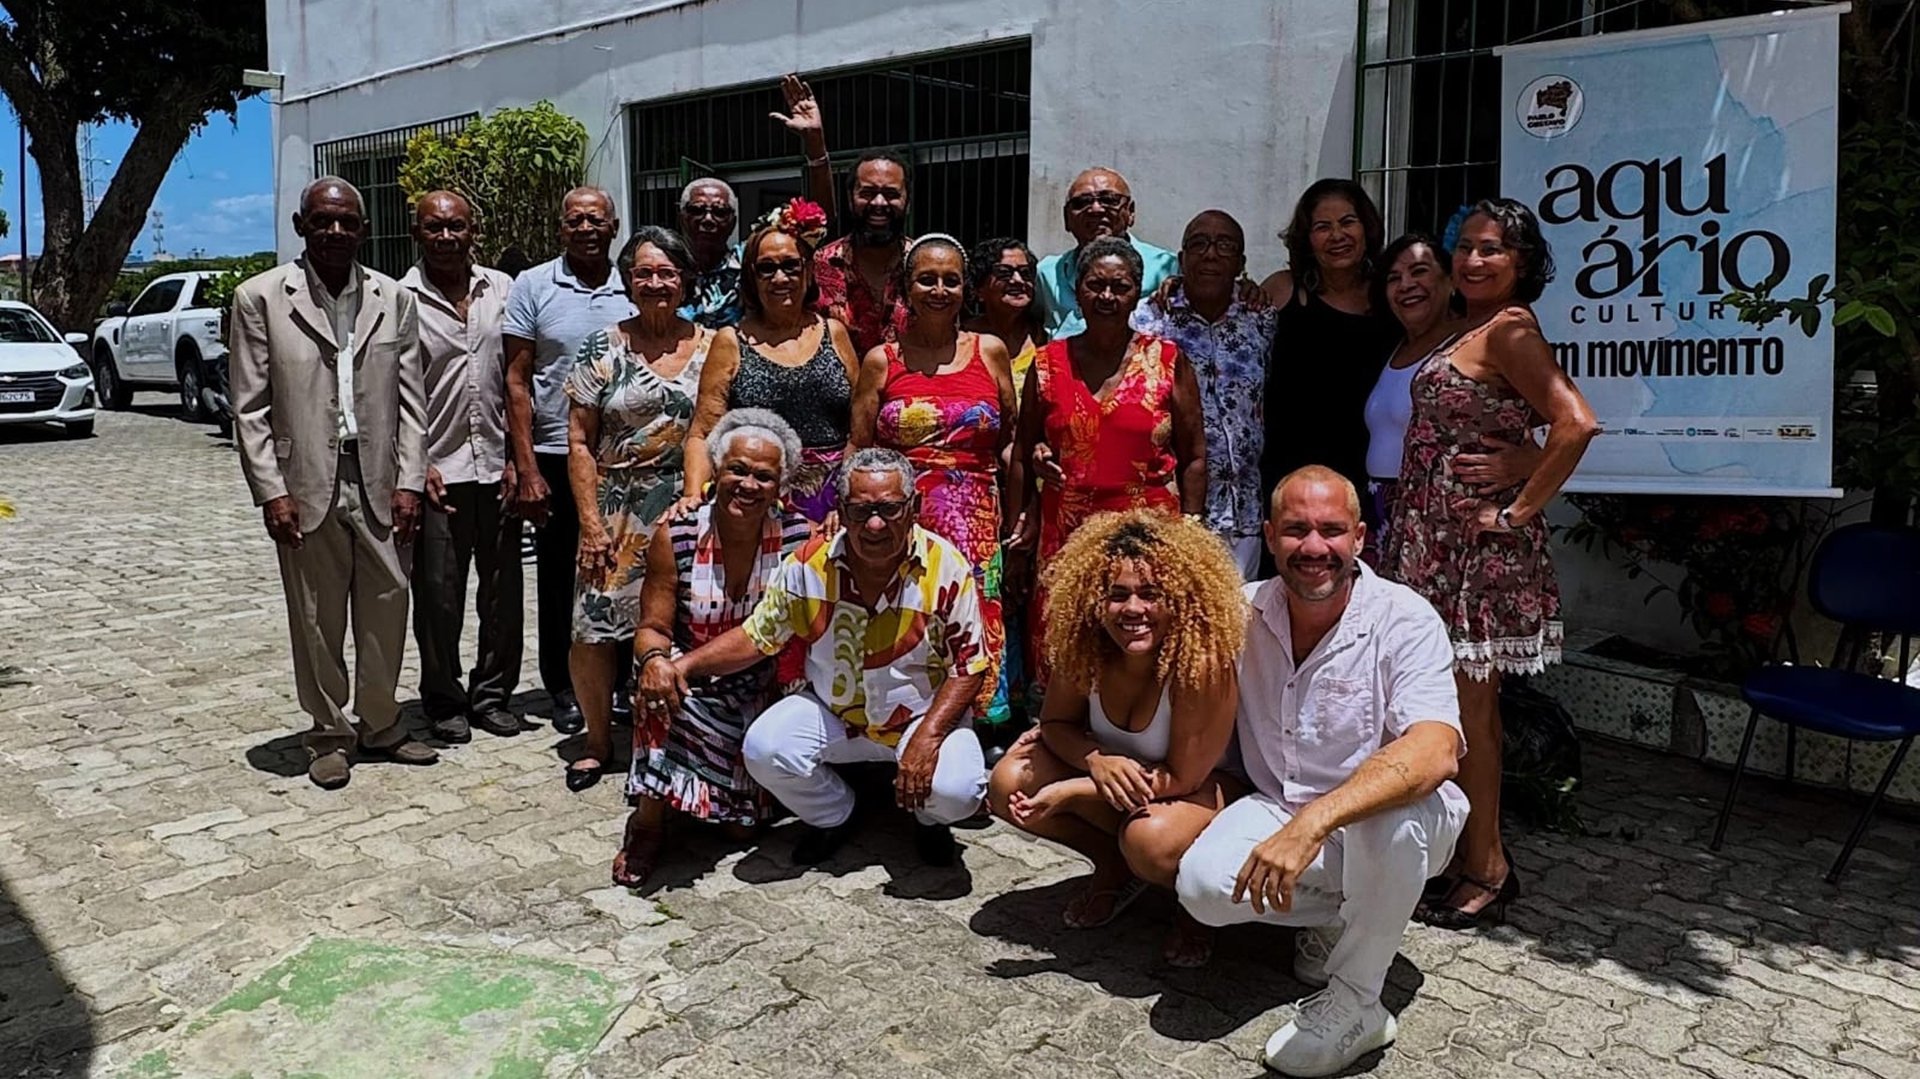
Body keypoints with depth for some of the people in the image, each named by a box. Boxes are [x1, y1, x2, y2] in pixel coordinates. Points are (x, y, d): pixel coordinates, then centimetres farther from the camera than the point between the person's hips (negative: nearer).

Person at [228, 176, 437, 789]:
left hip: (380, 485, 2)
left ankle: (380, 726, 25)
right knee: (317, 620, 7)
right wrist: (271, 492, -7)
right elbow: (249, 408, -1)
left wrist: (409, 481, -2)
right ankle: (329, 734, 22)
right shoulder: (261, 298, 0)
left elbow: (411, 400, 6)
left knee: (387, 609, 8)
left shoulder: (394, 300, 7)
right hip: (306, 486, -2)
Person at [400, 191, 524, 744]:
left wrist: (516, 456, 2)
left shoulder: (502, 290, 7)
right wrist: (417, 465, -6)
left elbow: (516, 380, 9)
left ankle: (492, 694, 24)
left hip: (497, 468, 3)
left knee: (503, 591, 9)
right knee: (438, 595, 5)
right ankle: (444, 702, 21)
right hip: (438, 471, -3)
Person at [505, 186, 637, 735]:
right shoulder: (532, 287, 0)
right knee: (559, 577, 8)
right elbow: (517, 383, -1)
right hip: (555, 458, -1)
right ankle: (563, 688, 21)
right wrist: (526, 469, -7)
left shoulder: (634, 291, 6)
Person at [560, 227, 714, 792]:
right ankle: (598, 740, 22)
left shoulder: (713, 347, 5)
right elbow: (579, 443, 1)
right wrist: (592, 523, -6)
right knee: (593, 631, -2)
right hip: (618, 516, 0)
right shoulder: (604, 349, 2)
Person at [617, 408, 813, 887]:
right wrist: (654, 658, -31)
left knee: (743, 822, -13)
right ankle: (649, 820, -17)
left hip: (764, 693, 0)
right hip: (693, 684, 0)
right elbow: (653, 627, -8)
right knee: (663, 678, -35)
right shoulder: (677, 535, -10)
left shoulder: (799, 538, -10)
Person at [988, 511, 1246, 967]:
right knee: (1009, 782, -16)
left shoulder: (1202, 661, -32)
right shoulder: (1086, 646, -17)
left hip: (1203, 790, -5)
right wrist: (1097, 761, -28)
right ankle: (1113, 867, 8)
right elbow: (1056, 721, -3)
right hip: (1116, 776, 5)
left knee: (1151, 839, -38)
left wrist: (1066, 793, -30)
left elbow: (1183, 779, -26)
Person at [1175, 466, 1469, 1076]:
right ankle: (1333, 915, 6)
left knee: (1394, 810, -38)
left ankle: (1355, 1004, -15)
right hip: (1279, 812, 3)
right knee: (1202, 884, -25)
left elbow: (1437, 751, -35)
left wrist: (1314, 821, -47)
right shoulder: (1244, 614, -6)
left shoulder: (1404, 620, -19)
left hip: (1388, 827, -3)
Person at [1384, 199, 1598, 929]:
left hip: (1479, 549, -9)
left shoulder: (1508, 328, -12)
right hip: (1435, 542, 9)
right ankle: (1482, 858, 26)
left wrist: (1520, 511, -18)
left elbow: (1576, 424, -23)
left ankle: (1485, 870, 11)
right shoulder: (1466, 332, 15)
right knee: (1469, 706, 15)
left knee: (1465, 710, -1)